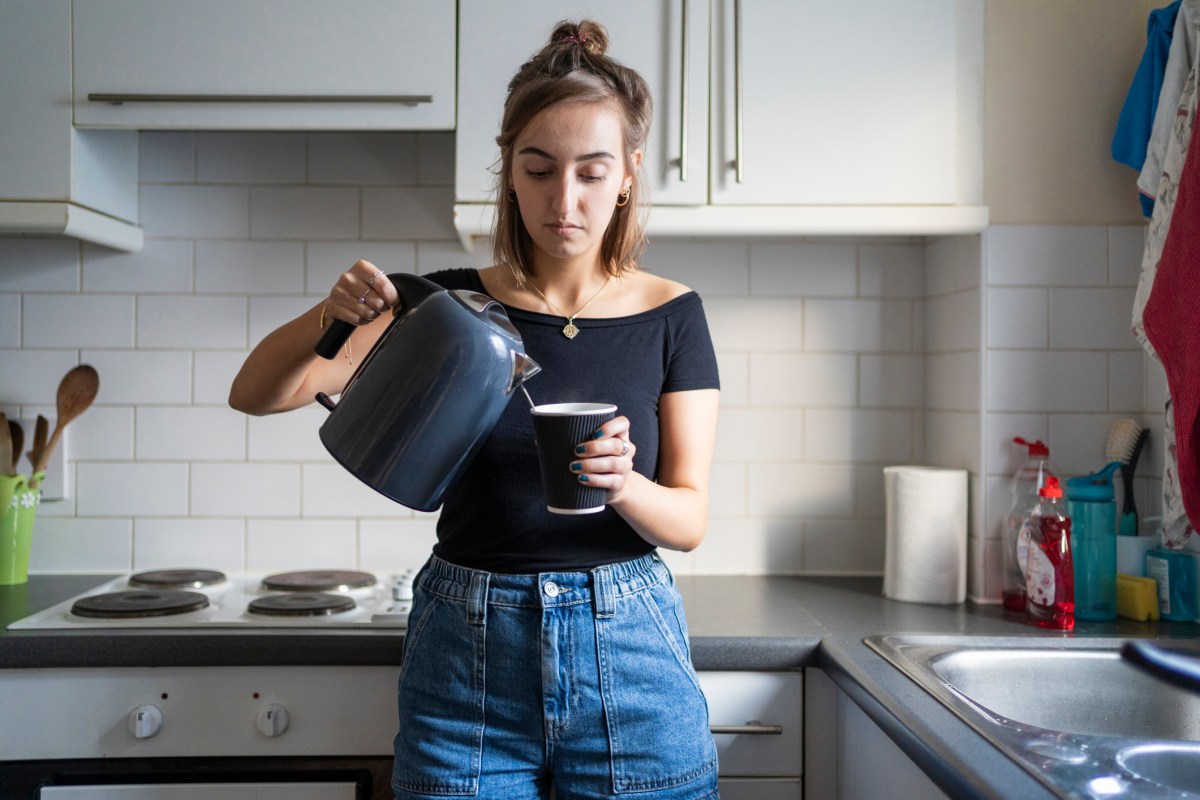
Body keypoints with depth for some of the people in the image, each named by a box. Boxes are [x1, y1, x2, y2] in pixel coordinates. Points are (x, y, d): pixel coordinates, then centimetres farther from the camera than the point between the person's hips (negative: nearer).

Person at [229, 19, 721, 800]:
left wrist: (620, 482, -25)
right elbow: (254, 393, -5)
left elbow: (689, 519, -4)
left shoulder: (669, 314, -2)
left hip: (627, 657, 0)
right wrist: (332, 314, -24)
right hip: (467, 659, 0)